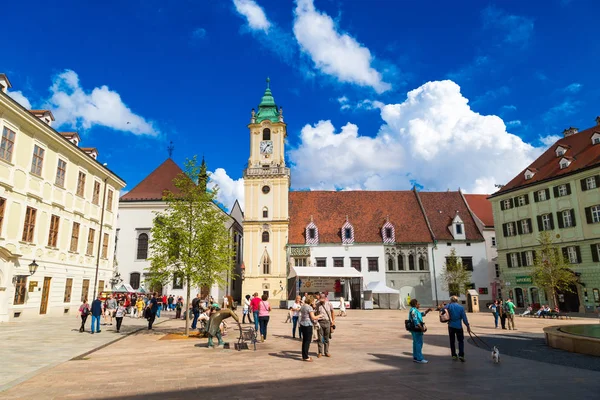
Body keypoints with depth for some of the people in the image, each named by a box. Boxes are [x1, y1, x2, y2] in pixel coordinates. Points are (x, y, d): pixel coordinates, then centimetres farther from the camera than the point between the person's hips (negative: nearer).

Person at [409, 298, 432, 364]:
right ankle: (419, 359, -4)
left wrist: (427, 311, 14)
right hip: (416, 329, -11)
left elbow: (422, 314, 27)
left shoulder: (415, 310, 17)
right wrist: (421, 327, -24)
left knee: (416, 343, 16)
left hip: (417, 329, 11)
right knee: (419, 343, -7)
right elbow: (415, 320, -23)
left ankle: (415, 357, 24)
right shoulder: (413, 310, -17)